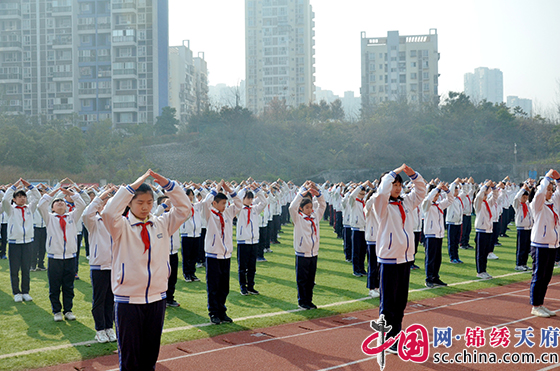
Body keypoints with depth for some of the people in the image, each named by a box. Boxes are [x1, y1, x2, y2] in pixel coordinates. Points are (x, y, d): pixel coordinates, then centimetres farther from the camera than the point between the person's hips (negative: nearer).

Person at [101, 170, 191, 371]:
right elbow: (109, 213, -24)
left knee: (150, 354, 13)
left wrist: (167, 184, -10)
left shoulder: (161, 224, 7)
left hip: (156, 298, 4)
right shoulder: (122, 227, -5)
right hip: (128, 300, -4)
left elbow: (184, 208, 2)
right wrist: (132, 187, -23)